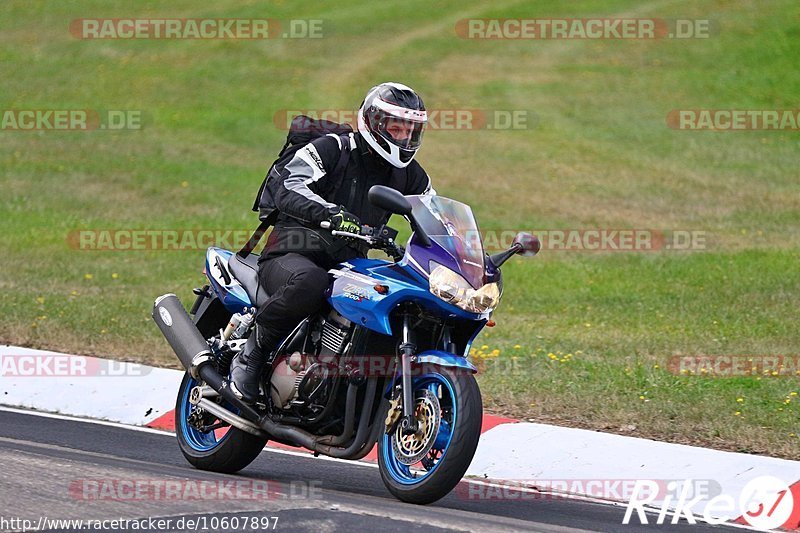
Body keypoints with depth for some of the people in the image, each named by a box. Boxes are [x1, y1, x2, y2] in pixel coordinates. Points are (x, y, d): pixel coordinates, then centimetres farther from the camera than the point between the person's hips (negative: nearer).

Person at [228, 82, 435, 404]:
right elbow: (289, 191, -22)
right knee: (310, 282, -43)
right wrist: (332, 214, -41)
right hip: (291, 254, -6)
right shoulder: (331, 149, -7)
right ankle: (252, 351, -21)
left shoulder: (408, 175, 12)